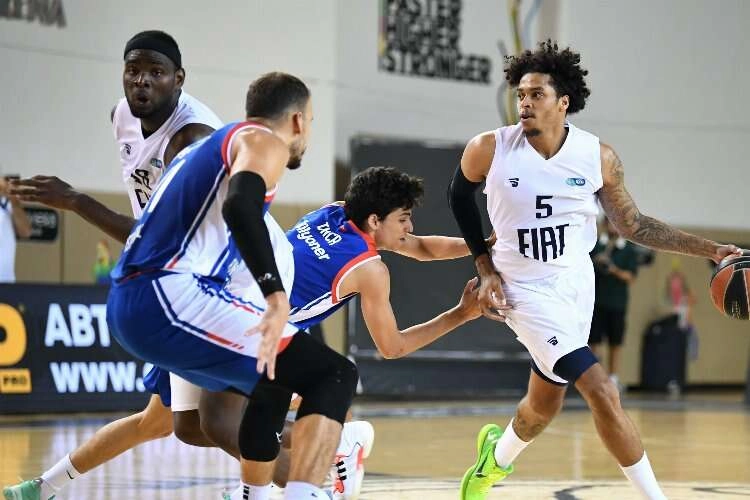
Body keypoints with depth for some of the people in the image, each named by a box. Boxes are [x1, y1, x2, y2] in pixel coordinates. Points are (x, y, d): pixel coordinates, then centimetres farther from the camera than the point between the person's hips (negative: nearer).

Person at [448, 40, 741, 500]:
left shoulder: (598, 157, -9)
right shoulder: (489, 150, -15)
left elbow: (634, 225, 2)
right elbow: (460, 195, 7)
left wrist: (711, 250, -6)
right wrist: (486, 268, 2)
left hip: (576, 284, 4)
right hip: (526, 290, -4)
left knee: (545, 402, 18)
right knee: (603, 393, -17)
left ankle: (496, 459, 50)